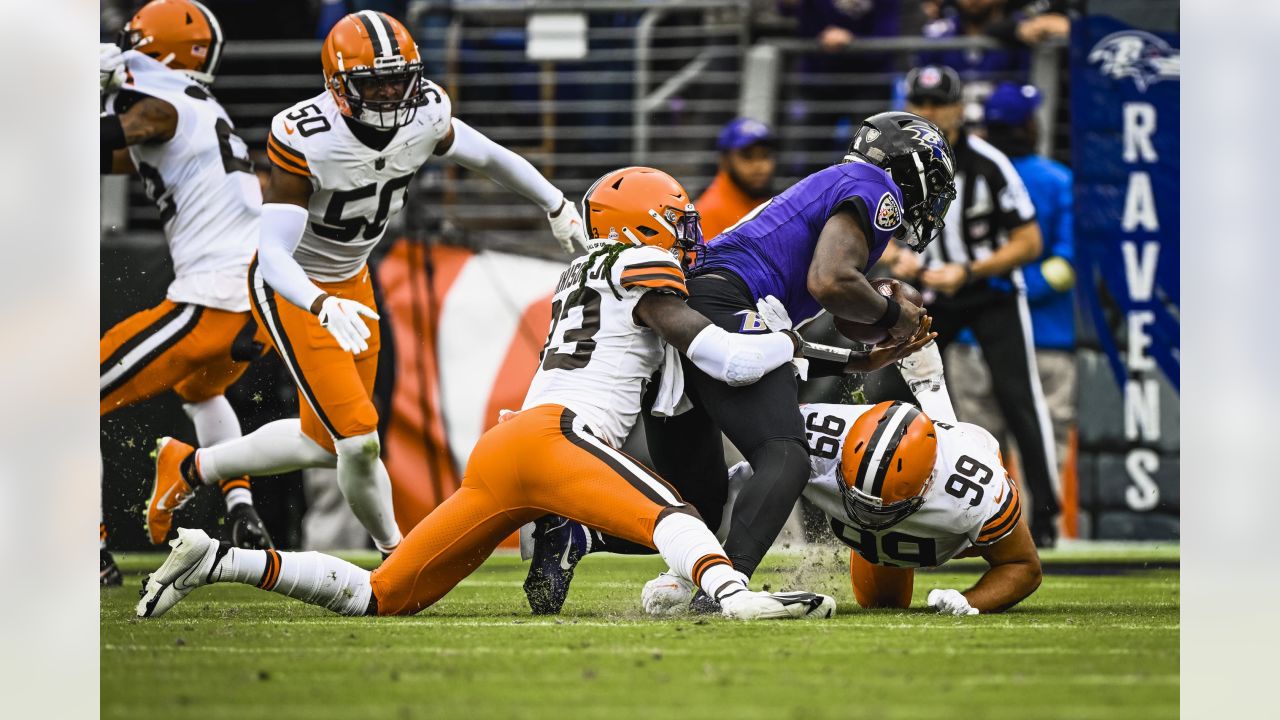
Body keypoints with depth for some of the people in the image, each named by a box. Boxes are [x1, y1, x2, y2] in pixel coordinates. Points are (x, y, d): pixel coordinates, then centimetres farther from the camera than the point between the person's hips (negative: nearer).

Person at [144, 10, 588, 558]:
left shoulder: (425, 117, -15)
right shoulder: (305, 139, -33)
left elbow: (487, 156, 6)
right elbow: (273, 255, -36)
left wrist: (558, 205, 19)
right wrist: (324, 306, -54)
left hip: (349, 283, 7)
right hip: (290, 288, -7)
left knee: (322, 443, 14)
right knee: (359, 440, -14)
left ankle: (190, 467, 35)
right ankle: (396, 554, 11)